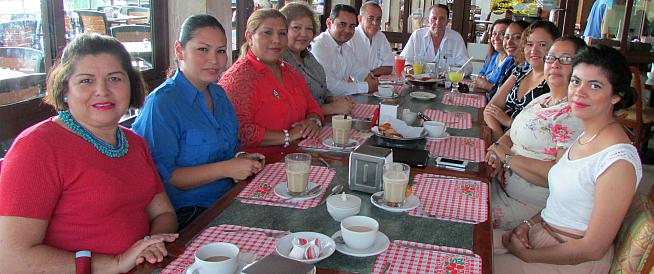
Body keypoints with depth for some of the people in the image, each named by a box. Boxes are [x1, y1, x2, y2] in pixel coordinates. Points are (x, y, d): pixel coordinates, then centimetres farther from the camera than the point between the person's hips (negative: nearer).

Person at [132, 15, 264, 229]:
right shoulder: (162, 102, -14)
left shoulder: (219, 94, 12)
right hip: (186, 215, -8)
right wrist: (226, 169, -20)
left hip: (226, 202, 8)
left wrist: (241, 160, 1)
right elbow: (161, 176, -19)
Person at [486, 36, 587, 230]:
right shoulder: (541, 99, 13)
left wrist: (508, 157, -18)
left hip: (530, 205, -8)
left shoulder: (574, 112, -17)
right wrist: (497, 152, -6)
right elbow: (511, 135, 18)